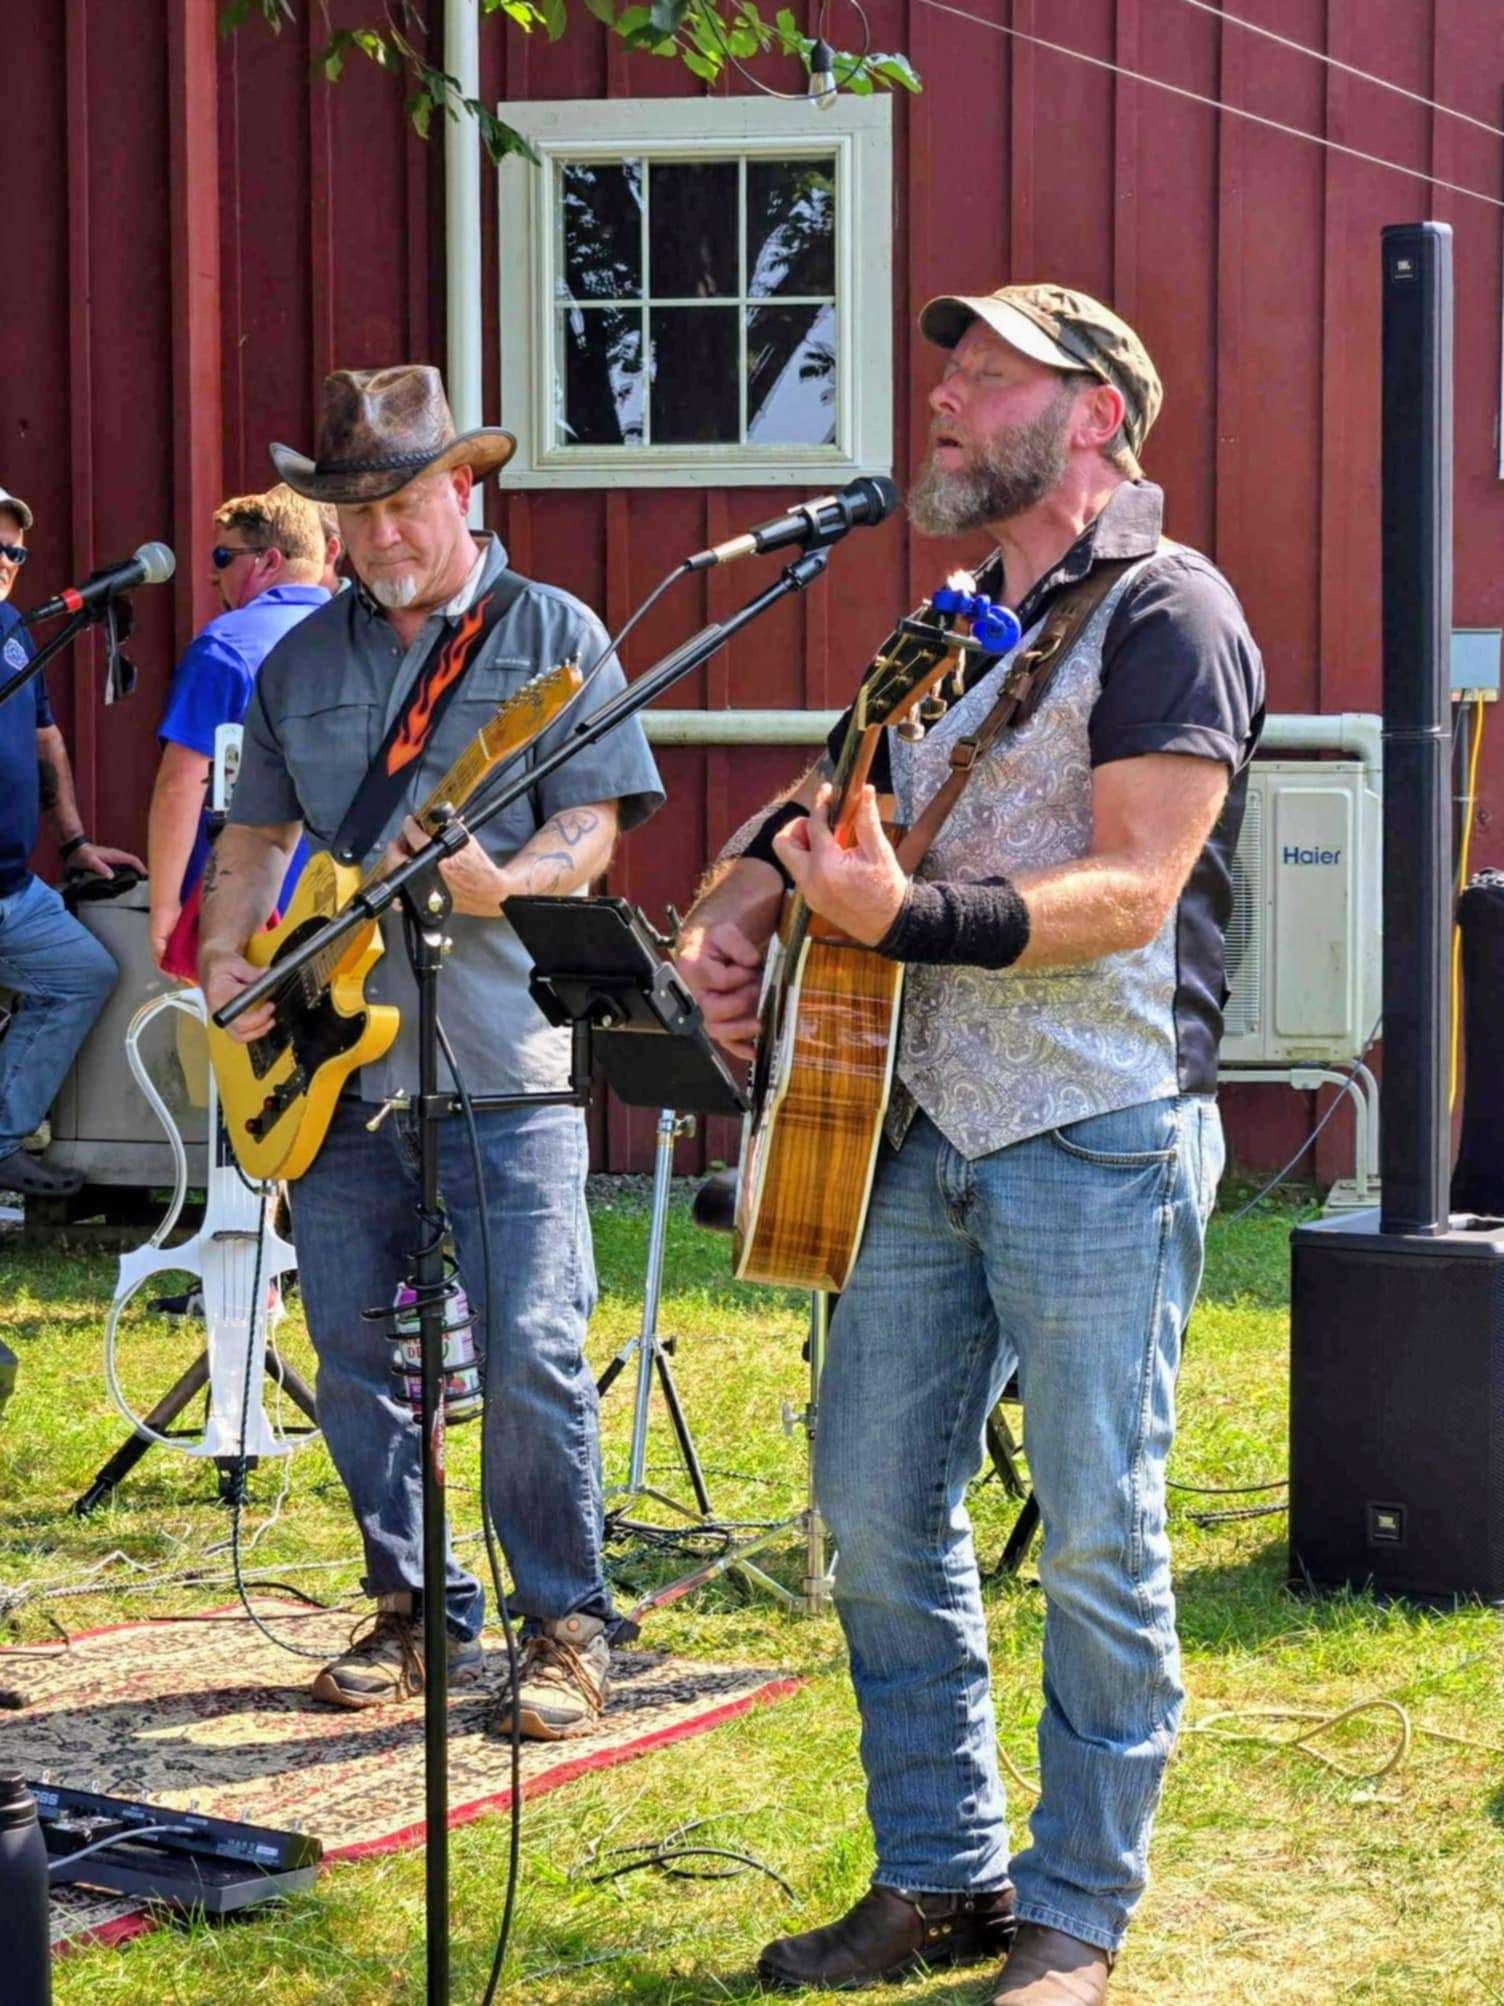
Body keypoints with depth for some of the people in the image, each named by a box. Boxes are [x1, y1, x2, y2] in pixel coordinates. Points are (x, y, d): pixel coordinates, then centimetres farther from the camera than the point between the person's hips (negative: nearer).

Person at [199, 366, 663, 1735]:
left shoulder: (553, 634, 1)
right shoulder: (300, 661, 15)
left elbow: (591, 826, -5)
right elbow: (257, 830, 21)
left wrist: (496, 883, -24)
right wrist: (227, 953, 3)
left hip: (502, 1062, -5)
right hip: (333, 1062, 5)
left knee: (532, 1358, -8)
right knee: (352, 1353, 9)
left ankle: (566, 1627, 5)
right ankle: (415, 1609, 23)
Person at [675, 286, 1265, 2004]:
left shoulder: (1165, 610, -8)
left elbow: (1133, 890, -18)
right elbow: (836, 794, 26)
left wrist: (911, 921, -28)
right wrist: (739, 906, 5)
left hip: (1096, 1137, -8)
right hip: (924, 1124, 8)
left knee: (1095, 1540, -1)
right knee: (875, 1506, 9)